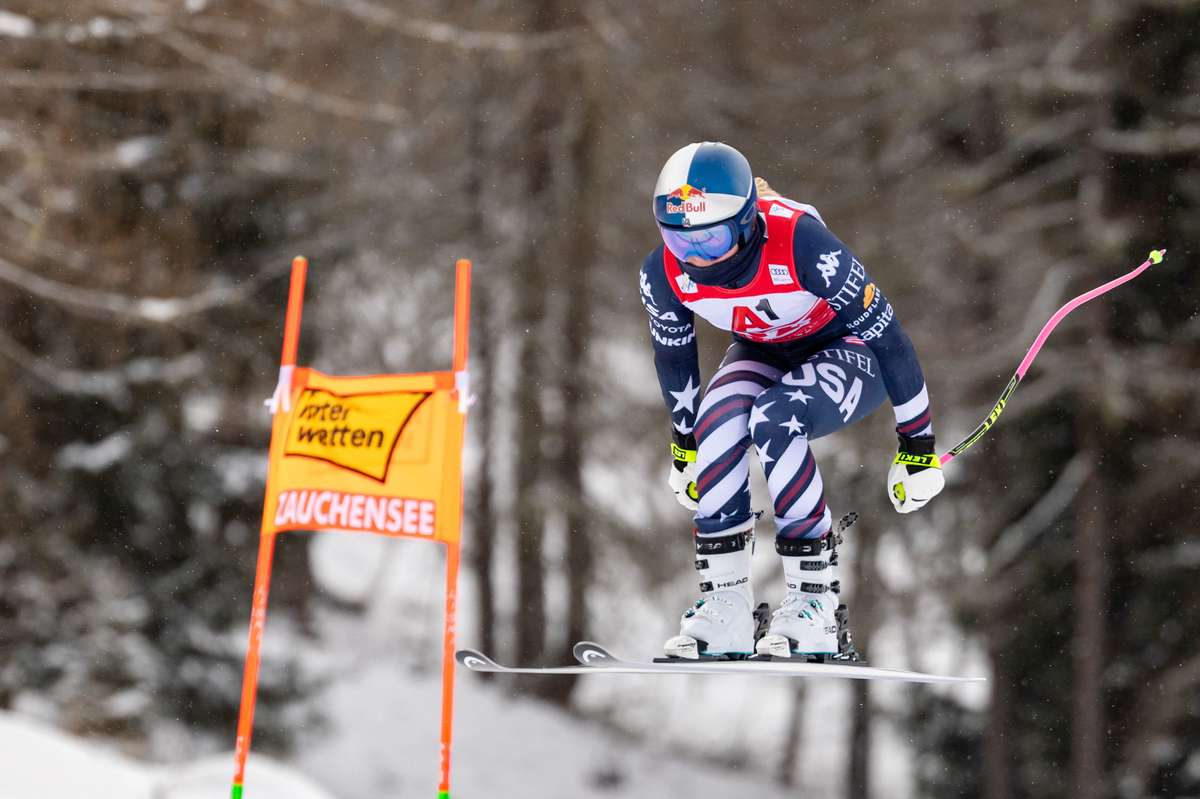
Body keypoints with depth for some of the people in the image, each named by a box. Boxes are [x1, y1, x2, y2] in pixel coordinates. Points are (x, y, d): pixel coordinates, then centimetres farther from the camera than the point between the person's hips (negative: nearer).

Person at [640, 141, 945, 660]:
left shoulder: (798, 239, -35)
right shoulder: (665, 270, -20)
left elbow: (885, 332, -26)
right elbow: (673, 355, 2)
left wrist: (918, 444, -19)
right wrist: (683, 444, 13)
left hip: (850, 351, -4)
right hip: (765, 352, 4)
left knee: (774, 421, -33)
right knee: (719, 421, -28)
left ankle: (813, 599, -23)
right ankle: (723, 603, -20)